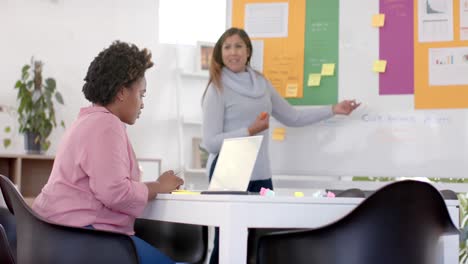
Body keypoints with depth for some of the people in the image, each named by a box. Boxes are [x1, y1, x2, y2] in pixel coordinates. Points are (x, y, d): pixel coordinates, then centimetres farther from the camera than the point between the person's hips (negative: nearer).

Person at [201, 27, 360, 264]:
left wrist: (332, 110, 16)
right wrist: (249, 131, -20)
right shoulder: (218, 89, -5)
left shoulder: (261, 83, 12)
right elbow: (211, 143, -11)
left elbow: (292, 117, 20)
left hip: (261, 174, 5)